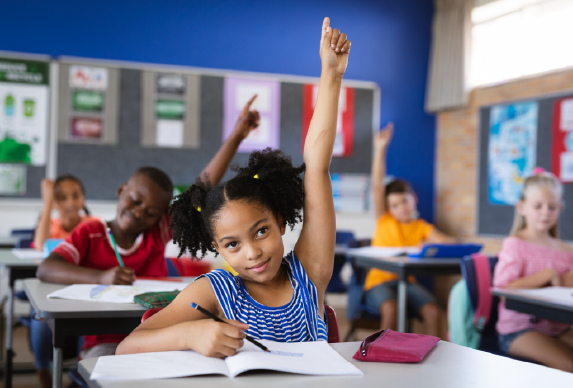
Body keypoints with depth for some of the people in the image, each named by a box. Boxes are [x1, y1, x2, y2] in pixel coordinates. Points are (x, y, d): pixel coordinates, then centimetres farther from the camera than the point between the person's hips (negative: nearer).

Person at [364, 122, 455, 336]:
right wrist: (380, 149, -9)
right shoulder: (384, 220, 6)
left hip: (406, 280, 2)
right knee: (390, 308, -32)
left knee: (433, 310, -23)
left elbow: (444, 240, -4)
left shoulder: (421, 227, 10)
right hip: (379, 280, -2)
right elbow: (377, 186, -3)